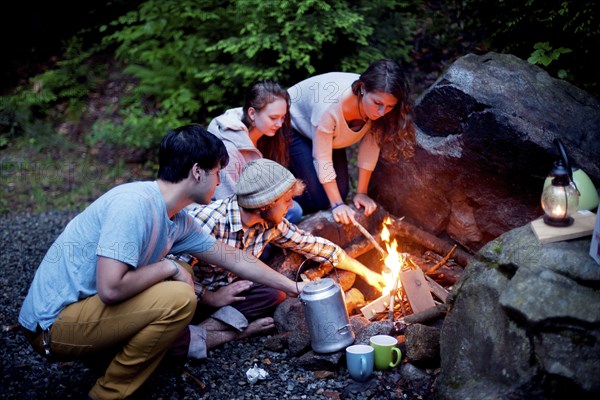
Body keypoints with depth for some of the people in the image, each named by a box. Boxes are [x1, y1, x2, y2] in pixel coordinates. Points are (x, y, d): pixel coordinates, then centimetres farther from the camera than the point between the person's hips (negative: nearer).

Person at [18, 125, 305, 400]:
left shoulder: (179, 221, 3)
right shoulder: (135, 203, -25)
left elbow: (235, 259, 14)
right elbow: (110, 289, -31)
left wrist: (293, 287, 19)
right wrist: (169, 268, -16)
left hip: (84, 308, 9)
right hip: (52, 325, -9)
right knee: (179, 298, -21)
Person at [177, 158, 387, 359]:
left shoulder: (271, 225, -7)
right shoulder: (209, 220, -29)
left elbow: (315, 245, 4)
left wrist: (365, 272, 11)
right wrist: (211, 298, -23)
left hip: (225, 290, 7)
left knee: (276, 293, -19)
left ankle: (204, 331, -26)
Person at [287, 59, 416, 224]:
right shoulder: (330, 105, -42)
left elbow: (370, 147, -13)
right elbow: (322, 158, -31)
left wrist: (361, 193, -10)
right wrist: (337, 204, -26)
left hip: (331, 131, 6)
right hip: (294, 127, -6)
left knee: (340, 191, 0)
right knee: (318, 199, -15)